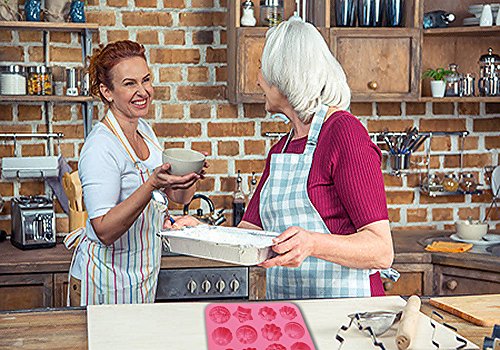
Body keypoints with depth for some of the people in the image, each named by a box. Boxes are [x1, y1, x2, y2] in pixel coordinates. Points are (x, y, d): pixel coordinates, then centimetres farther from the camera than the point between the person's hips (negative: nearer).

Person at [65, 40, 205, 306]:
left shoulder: (144, 129, 4)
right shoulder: (100, 147, -22)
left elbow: (179, 197, 8)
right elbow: (104, 231, -26)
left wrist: (189, 174, -13)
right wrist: (152, 184, -36)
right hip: (106, 282, -8)